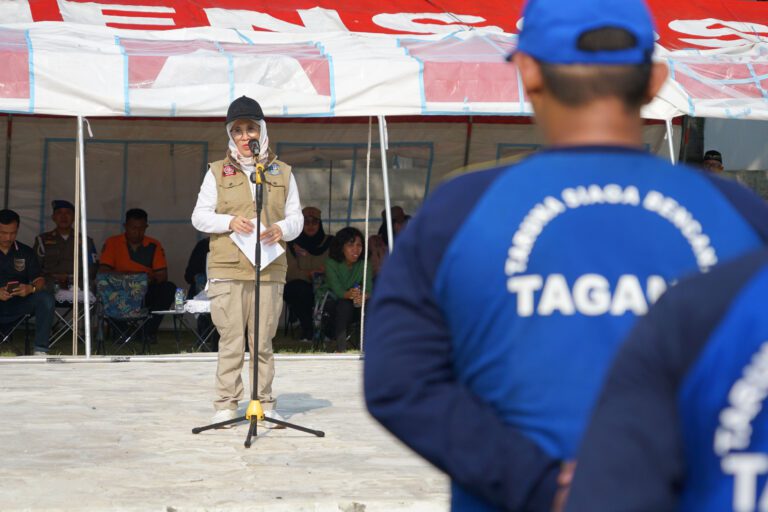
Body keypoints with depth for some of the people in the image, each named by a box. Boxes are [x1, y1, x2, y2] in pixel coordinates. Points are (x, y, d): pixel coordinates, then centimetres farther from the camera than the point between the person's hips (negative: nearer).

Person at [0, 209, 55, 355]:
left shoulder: (25, 252, 11)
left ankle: (40, 350, -23)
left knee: (46, 298, -24)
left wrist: (31, 288, -20)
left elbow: (39, 280, 5)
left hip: (19, 303, 3)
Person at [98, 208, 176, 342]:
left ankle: (149, 330, -14)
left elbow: (163, 276, 0)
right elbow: (103, 271, -5)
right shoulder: (112, 243, 3)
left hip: (146, 294, 1)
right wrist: (122, 275, -25)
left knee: (169, 288, -25)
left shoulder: (154, 246, 6)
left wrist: (152, 278, -24)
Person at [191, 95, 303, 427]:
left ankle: (264, 403, 7)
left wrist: (282, 229, -9)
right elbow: (199, 216, 7)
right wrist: (229, 222, -11)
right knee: (231, 340, -5)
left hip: (269, 271, 1)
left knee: (263, 341, 1)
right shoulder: (218, 172, 10)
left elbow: (296, 218, 14)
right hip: (227, 270, -1)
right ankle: (226, 405, 1)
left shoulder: (282, 173, 14)